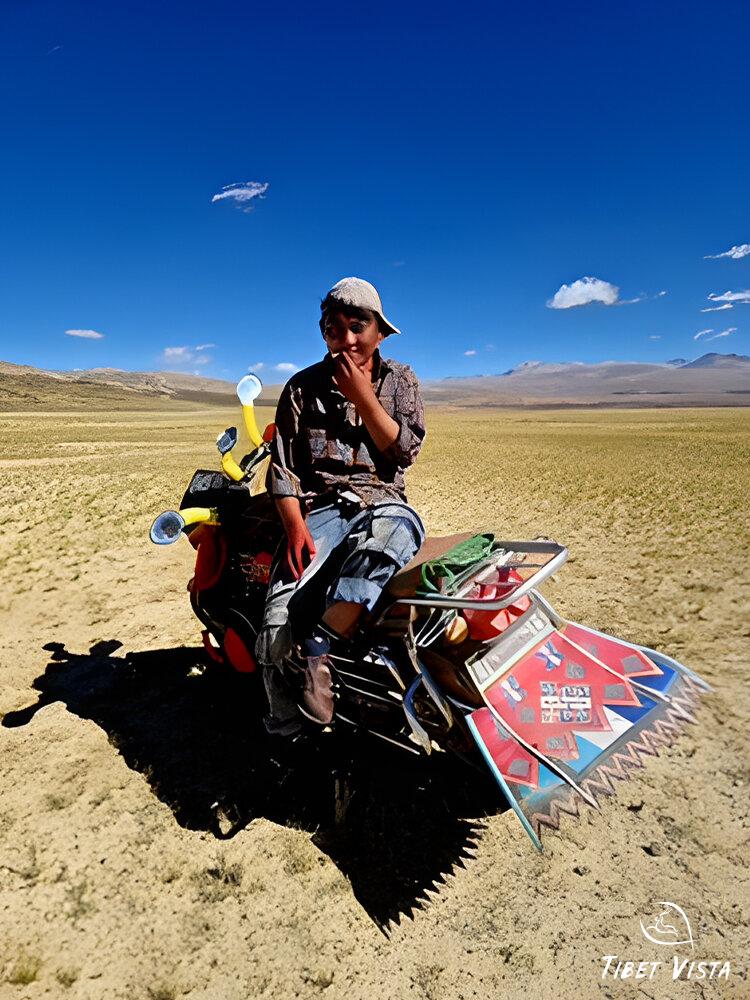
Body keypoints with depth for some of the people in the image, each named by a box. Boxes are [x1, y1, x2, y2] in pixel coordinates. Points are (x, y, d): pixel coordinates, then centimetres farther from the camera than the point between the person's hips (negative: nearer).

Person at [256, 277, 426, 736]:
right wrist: (296, 527, -11)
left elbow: (405, 450, 0)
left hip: (383, 502, 0)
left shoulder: (401, 380, 12)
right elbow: (283, 468, 4)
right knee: (279, 621, -22)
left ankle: (317, 650, -35)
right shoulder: (303, 387, 9)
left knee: (394, 532, -41)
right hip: (320, 508, 0)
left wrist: (362, 397, -7)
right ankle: (285, 735, 0)